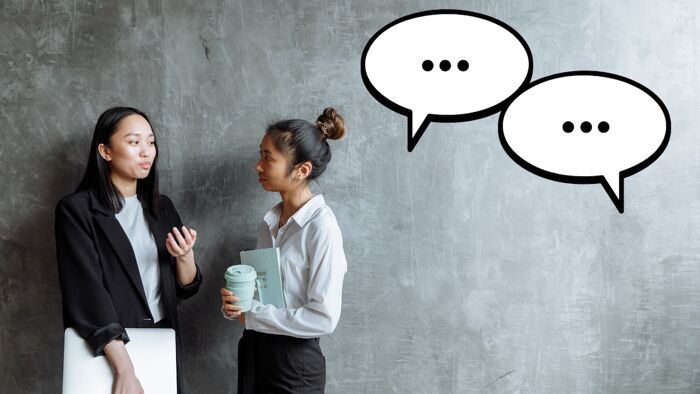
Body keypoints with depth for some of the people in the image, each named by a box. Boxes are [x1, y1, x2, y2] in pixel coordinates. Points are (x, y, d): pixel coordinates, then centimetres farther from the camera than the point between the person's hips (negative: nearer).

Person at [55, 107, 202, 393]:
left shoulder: (162, 207, 6)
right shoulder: (77, 210, -11)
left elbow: (186, 289, 8)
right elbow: (87, 293, -20)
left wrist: (184, 256, -14)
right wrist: (125, 370, -29)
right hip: (108, 349, -5)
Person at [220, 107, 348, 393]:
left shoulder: (321, 228, -16)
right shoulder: (270, 222, 5)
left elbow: (324, 318, -21)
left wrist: (251, 315, -15)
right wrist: (234, 303, -5)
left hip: (293, 362, -6)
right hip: (254, 352, 7)